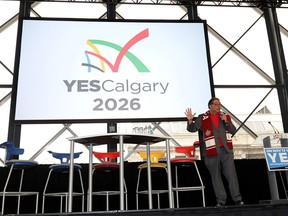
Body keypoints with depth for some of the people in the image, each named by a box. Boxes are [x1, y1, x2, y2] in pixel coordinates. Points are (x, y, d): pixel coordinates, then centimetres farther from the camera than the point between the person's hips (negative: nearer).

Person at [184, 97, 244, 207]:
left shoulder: (225, 116, 13)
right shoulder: (202, 118, 3)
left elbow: (233, 131, 7)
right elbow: (192, 129, -1)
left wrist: (226, 121, -7)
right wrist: (190, 120, -20)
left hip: (226, 150, 2)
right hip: (211, 152, -2)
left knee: (232, 175, 0)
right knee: (216, 177, 5)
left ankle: (237, 199, 9)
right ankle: (221, 201, 14)